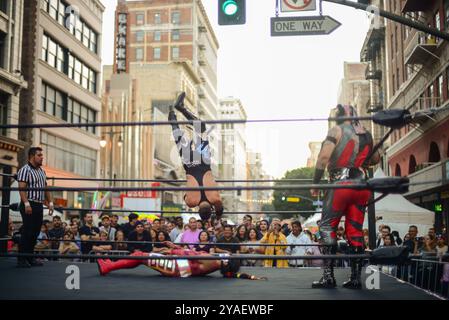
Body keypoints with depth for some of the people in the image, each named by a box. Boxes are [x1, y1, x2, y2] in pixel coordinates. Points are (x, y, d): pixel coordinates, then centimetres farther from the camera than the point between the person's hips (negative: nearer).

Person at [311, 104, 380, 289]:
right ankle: (356, 278, 8)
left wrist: (315, 183, -7)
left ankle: (328, 276, -7)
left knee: (327, 227, 1)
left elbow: (324, 157, -12)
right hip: (362, 185, 5)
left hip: (341, 183, -5)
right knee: (355, 230, 9)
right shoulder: (366, 134, 16)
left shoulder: (337, 130, -1)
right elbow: (376, 158, 27)